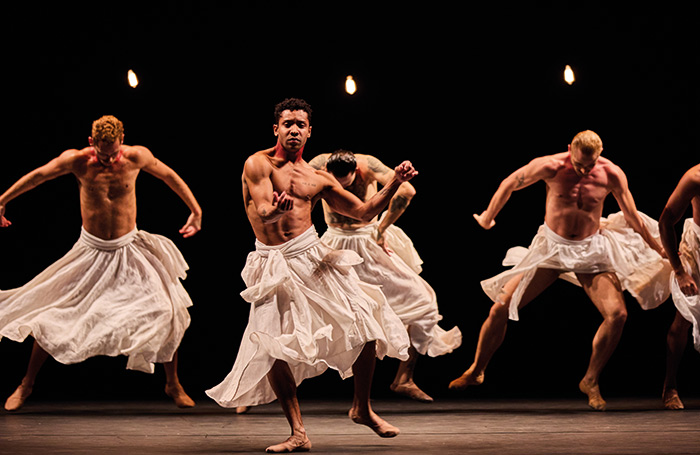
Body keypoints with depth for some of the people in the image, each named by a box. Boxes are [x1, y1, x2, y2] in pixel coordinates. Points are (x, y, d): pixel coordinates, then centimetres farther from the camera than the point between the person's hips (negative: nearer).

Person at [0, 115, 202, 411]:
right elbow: (37, 176, 0)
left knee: (169, 314, -7)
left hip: (129, 249, 1)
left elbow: (169, 176, 5)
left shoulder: (137, 157, -12)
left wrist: (196, 211, 11)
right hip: (92, 251, -1)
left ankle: (173, 384, 13)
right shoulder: (76, 161, -14)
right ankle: (26, 384, 16)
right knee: (52, 317, -1)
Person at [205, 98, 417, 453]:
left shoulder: (318, 179, 14)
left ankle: (362, 408, 15)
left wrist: (396, 182, 4)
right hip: (275, 266, -4)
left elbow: (364, 212, 16)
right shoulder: (258, 164, 0)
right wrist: (278, 208, -40)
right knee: (273, 350, -16)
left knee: (366, 327, -6)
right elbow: (264, 212, -16)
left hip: (312, 256, 4)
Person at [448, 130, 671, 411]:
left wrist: (660, 251, 9)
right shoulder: (550, 167, -16)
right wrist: (488, 218, 13)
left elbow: (633, 218, 1)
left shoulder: (612, 175, -13)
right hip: (551, 247, -1)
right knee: (501, 307, -7)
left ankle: (590, 382, 1)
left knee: (617, 314, -19)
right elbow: (509, 184, 0)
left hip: (590, 250, 1)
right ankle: (475, 372, 15)